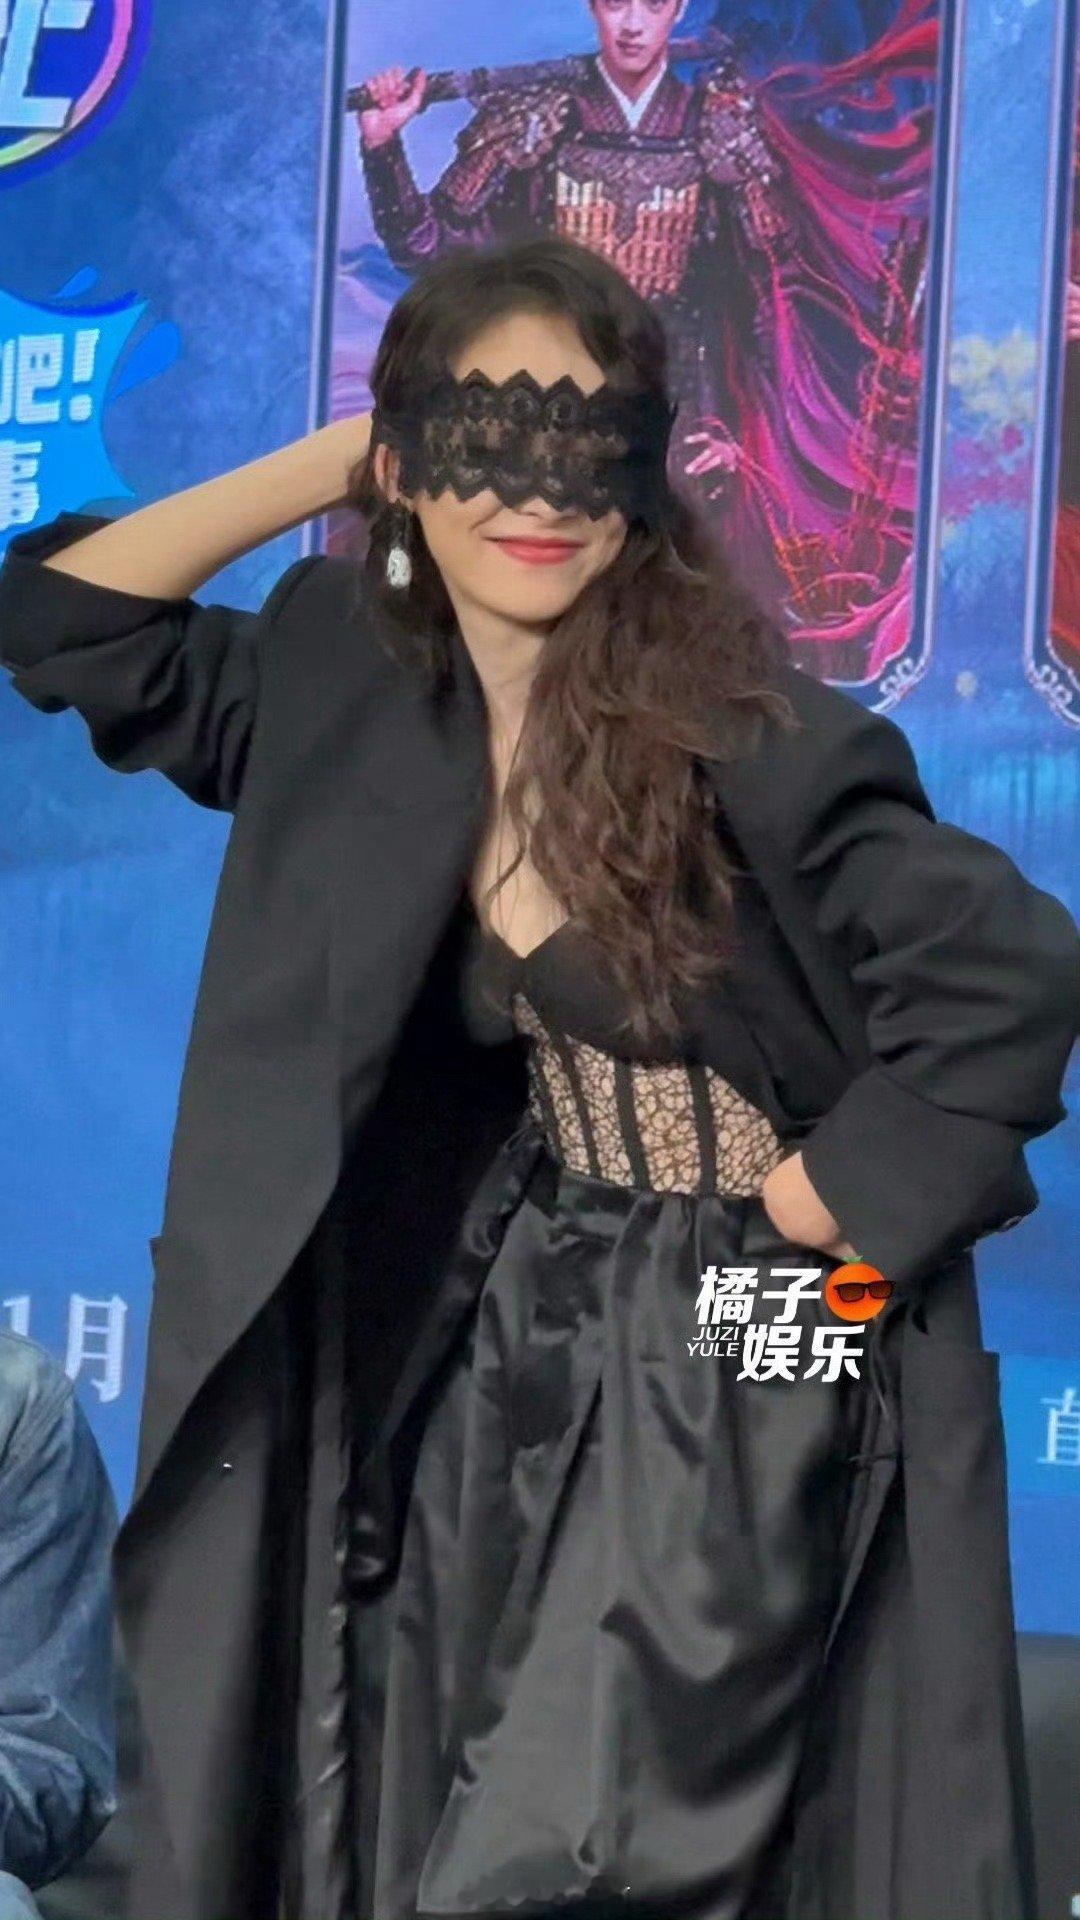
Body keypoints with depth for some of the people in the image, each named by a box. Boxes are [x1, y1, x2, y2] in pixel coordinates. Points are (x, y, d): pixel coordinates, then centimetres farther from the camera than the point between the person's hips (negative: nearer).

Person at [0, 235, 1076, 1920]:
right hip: (531, 1347, 7)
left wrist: (812, 1213, -14)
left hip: (740, 1375, -6)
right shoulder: (365, 693, -1)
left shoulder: (743, 733, -20)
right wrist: (330, 463, -2)